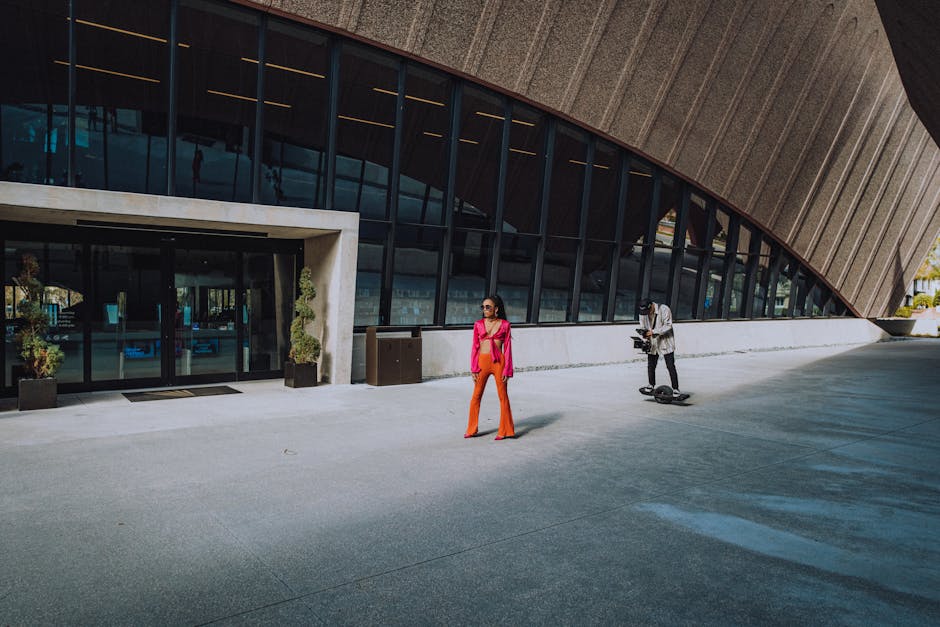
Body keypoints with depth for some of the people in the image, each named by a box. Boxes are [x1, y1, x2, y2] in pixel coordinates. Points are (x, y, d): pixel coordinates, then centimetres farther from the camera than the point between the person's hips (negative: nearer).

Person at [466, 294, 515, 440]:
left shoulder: (504, 324, 2)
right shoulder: (478, 324, 7)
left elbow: (508, 348, 2)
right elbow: (475, 347, 7)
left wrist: (507, 370, -3)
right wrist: (474, 369, 0)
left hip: (498, 362, -2)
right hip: (482, 362, 2)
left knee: (503, 396, 3)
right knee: (476, 396, 7)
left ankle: (505, 430, 13)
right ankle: (472, 429, 18)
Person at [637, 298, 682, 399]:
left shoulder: (664, 310, -18)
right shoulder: (643, 313, -4)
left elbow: (668, 326, -20)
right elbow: (643, 327, 6)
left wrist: (654, 332, -29)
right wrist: (643, 333, -17)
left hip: (666, 342, -5)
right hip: (652, 344, 5)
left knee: (671, 367, -5)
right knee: (650, 366, 12)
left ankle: (675, 389, 1)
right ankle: (651, 386, 31)